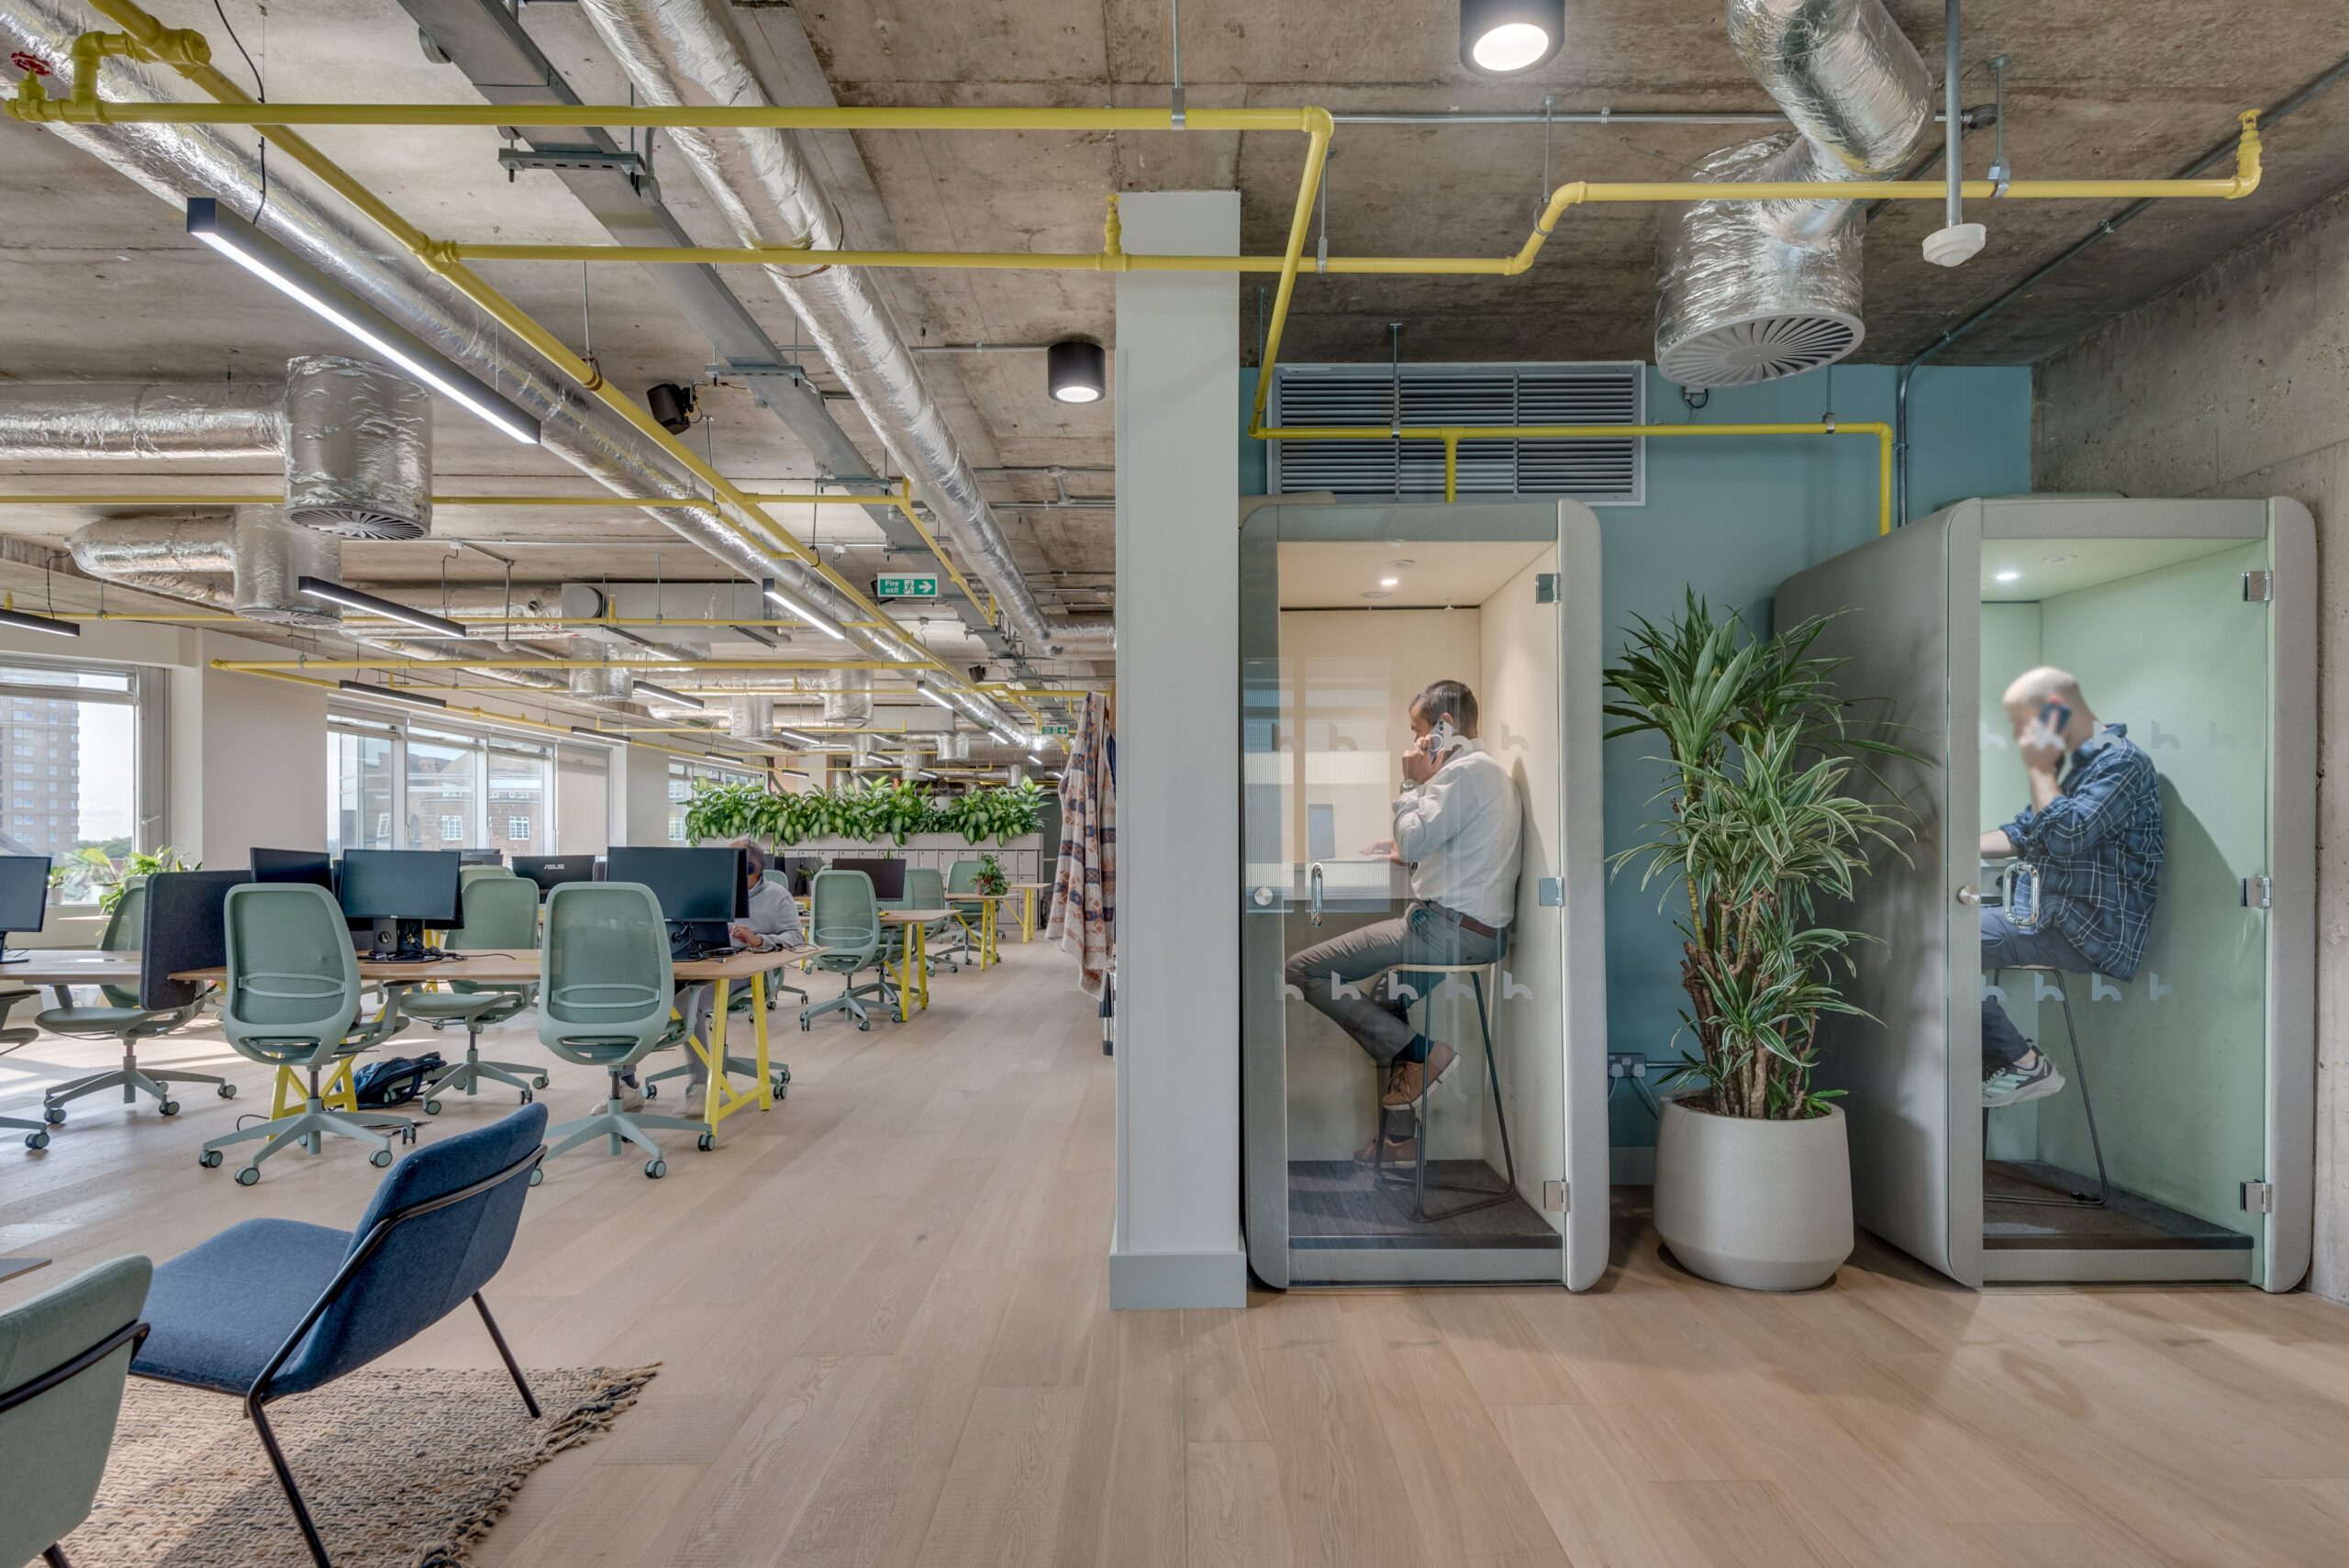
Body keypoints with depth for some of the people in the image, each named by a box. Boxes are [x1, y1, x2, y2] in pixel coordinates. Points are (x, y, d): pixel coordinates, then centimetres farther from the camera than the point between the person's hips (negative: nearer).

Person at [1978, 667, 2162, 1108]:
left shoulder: (2121, 760, -12)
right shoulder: (2076, 764, 17)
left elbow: (2066, 837, -24)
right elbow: (2020, 835, 21)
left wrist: (2039, 768, -13)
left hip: (2091, 937, -10)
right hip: (2052, 918, 10)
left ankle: (2024, 1064, -11)